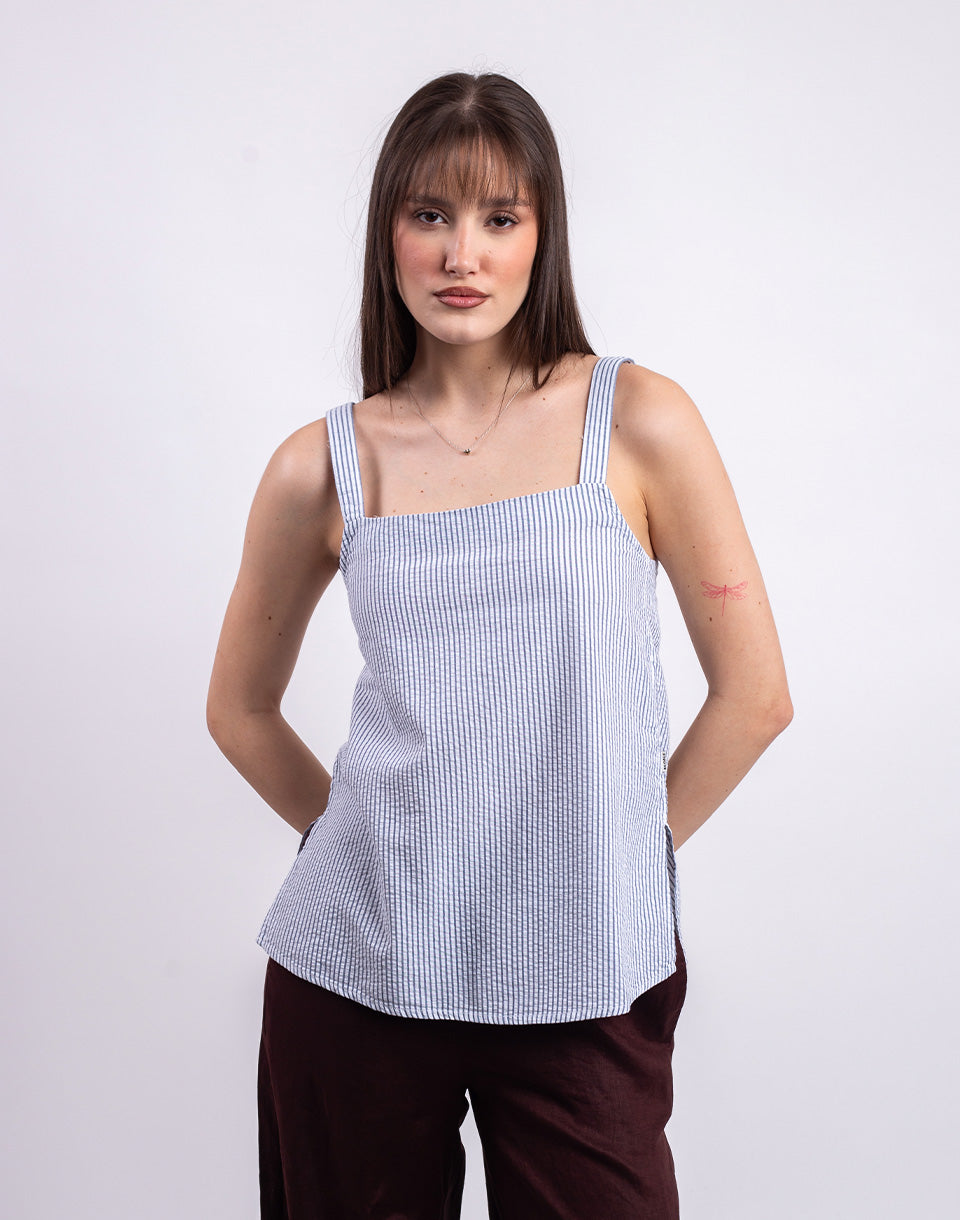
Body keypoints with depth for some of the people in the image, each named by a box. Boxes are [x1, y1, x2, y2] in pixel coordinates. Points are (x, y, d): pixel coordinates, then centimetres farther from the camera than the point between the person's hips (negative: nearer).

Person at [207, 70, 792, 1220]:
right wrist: (375, 843, 9)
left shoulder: (638, 421, -2)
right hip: (359, 969, 2)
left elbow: (755, 693, 1)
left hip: (584, 981, -1)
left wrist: (611, 852, 3)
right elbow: (240, 709, 15)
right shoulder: (324, 466, 2)